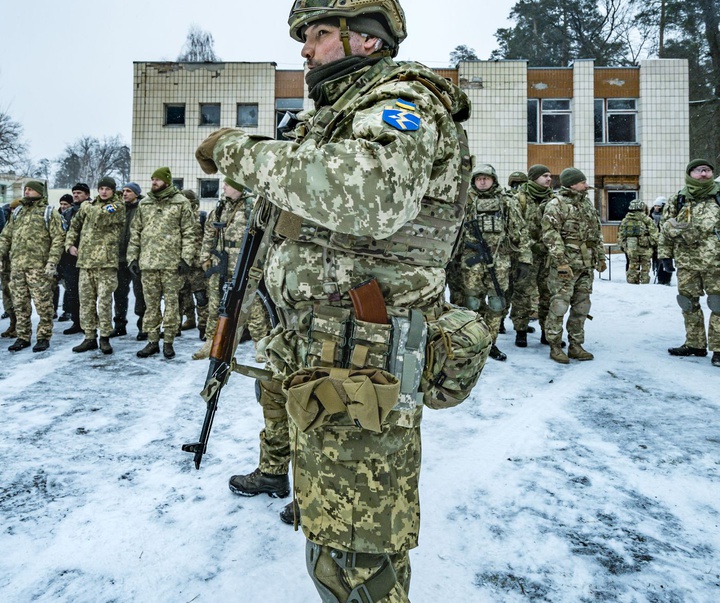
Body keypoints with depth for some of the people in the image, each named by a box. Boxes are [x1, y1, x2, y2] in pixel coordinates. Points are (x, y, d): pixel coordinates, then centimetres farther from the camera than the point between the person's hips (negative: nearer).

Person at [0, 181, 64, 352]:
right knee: (20, 304, 10)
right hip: (16, 265, 6)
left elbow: (58, 239, -7)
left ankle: (43, 337, 8)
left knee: (43, 304, -2)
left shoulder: (48, 213, 1)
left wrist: (52, 262, -15)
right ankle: (23, 337, 19)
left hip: (38, 266, -6)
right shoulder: (17, 212, 18)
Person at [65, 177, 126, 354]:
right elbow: (74, 225, 23)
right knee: (86, 300, 7)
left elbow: (101, 216, -8)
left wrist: (89, 207, 10)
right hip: (85, 260, 5)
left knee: (104, 300, -5)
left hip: (107, 261, -5)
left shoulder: (118, 206, 3)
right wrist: (70, 244, 13)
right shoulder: (88, 205, 16)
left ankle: (104, 337, 5)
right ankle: (89, 337, 16)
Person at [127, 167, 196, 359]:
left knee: (171, 302, 2)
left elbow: (189, 233, -2)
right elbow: (135, 232, 15)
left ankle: (168, 342, 12)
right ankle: (152, 341, 18)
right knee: (151, 303, 8)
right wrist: (132, 257, 8)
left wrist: (186, 259, -10)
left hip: (172, 263, -4)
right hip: (147, 262, 4)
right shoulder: (144, 204, 13)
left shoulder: (181, 203, 1)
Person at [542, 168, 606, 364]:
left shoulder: (587, 203, 18)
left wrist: (601, 257, 18)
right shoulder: (556, 204, -7)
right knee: (559, 305, -4)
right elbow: (550, 234, -15)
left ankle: (576, 345, 20)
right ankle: (555, 346, 5)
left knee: (581, 306, 10)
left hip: (587, 265, 8)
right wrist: (561, 261, -20)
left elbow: (597, 233, 23)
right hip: (566, 265, -8)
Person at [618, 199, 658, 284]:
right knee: (645, 266, 8)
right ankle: (645, 281, 11)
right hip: (644, 247, -3)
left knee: (632, 265, 12)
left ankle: (632, 281, 13)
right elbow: (654, 232, -7)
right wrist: (654, 243, 3)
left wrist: (622, 245, 16)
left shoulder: (625, 220, 5)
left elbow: (620, 234, 9)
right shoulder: (646, 219, -7)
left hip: (630, 248, 3)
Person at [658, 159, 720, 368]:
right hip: (686, 262, 2)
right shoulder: (677, 201, 5)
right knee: (688, 303, 9)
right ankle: (695, 344, 22)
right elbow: (666, 230, 9)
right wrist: (665, 254, 4)